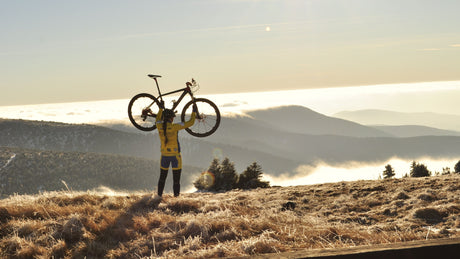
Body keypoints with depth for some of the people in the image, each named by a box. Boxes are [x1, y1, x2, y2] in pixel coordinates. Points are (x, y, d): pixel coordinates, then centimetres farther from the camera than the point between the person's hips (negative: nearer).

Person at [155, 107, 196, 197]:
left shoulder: (160, 126, -4)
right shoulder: (174, 127, -17)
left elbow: (157, 120, 23)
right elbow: (190, 123, -12)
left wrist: (161, 108, 31)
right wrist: (194, 112, 2)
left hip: (164, 155, 5)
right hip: (175, 155, -5)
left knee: (162, 177, 19)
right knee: (176, 178, 3)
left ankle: (159, 194, 23)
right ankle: (176, 195, 4)